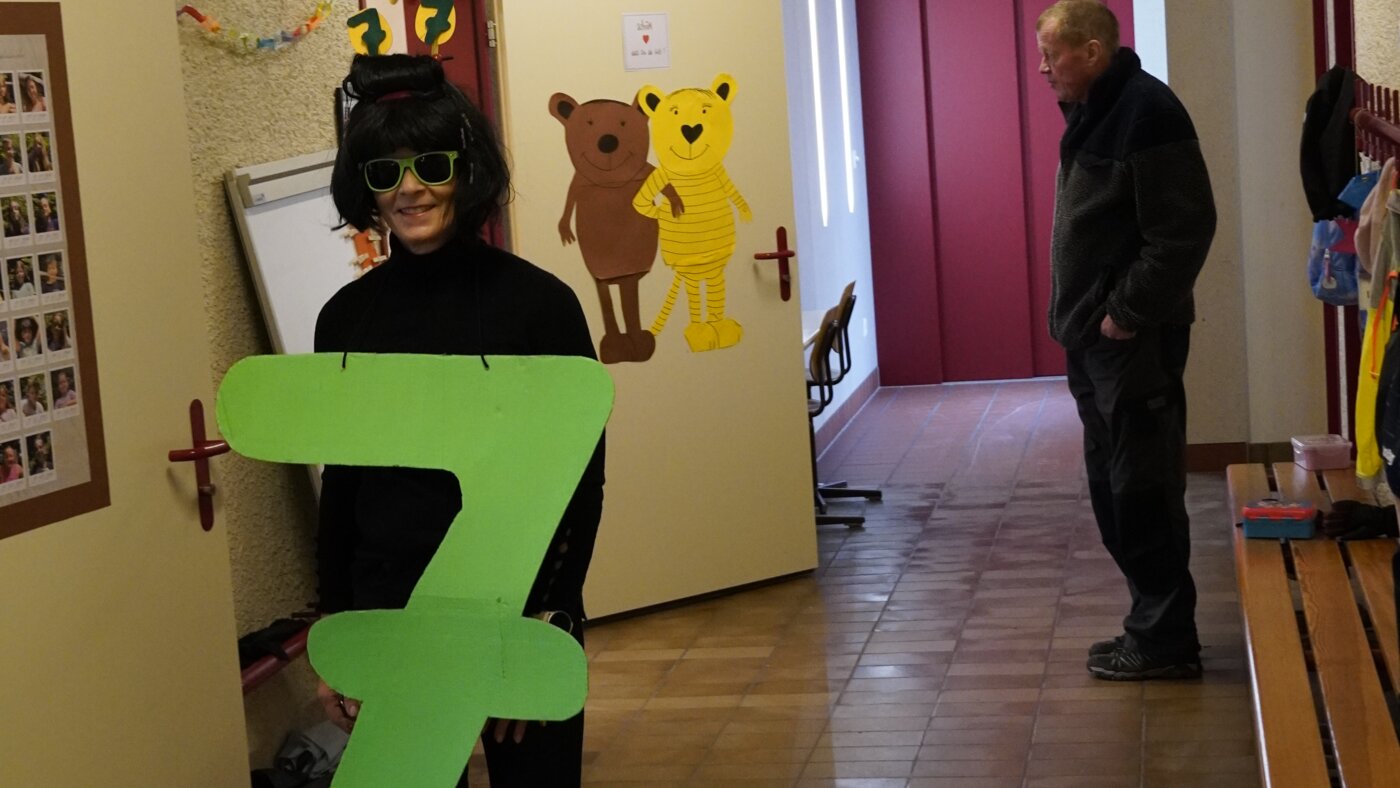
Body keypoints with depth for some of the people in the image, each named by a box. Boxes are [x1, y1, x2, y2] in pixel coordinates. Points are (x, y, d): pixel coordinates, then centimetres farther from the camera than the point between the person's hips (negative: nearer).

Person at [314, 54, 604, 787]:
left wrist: (547, 626, -12)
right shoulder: (346, 317, 3)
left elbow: (579, 481, -6)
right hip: (388, 617, 3)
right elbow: (340, 484, 9)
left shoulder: (538, 302, -7)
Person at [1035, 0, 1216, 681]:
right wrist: (1074, 316, 13)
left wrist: (1128, 313, -18)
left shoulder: (1147, 113, -15)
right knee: (1111, 488, 14)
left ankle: (1165, 642, 4)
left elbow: (1184, 230, -21)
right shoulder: (1092, 116, 14)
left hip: (1132, 341, -10)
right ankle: (1153, 626, 23)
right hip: (1093, 340, 10)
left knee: (1143, 490, -4)